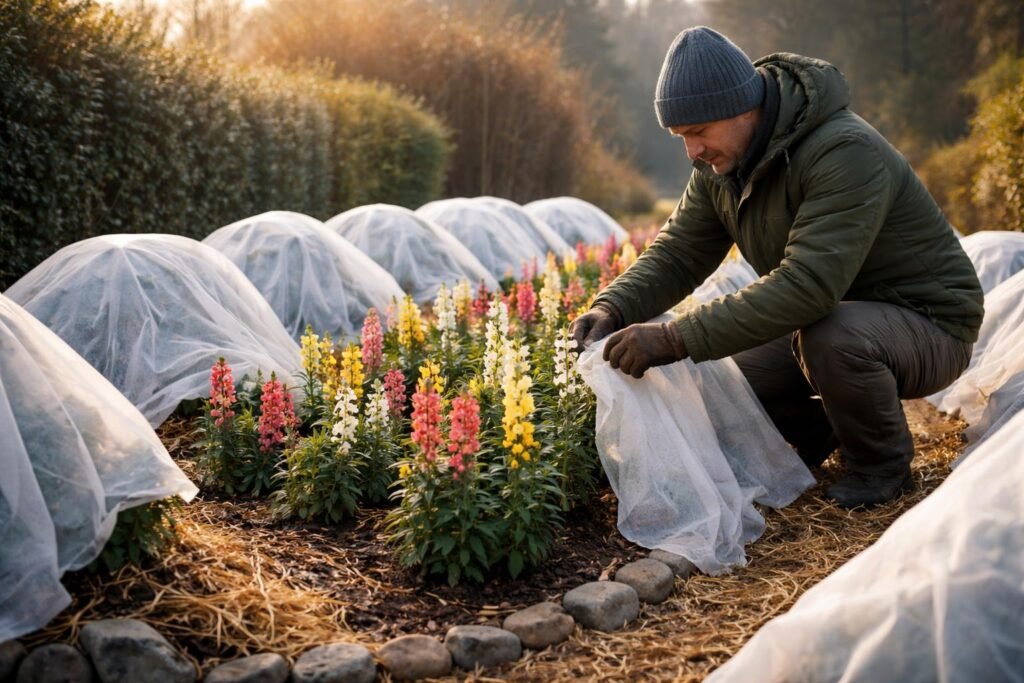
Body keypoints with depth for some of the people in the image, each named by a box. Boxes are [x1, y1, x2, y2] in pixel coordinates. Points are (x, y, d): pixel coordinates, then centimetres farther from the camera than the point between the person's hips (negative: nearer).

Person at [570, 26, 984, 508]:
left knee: (831, 337, -38)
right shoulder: (721, 165, -4)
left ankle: (882, 464, -8)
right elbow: (676, 255, -3)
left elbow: (807, 285, -40)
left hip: (928, 325, -7)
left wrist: (676, 338, -44)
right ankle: (821, 431, 18)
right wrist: (613, 307, -24)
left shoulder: (845, 152, -31)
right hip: (829, 319, 7)